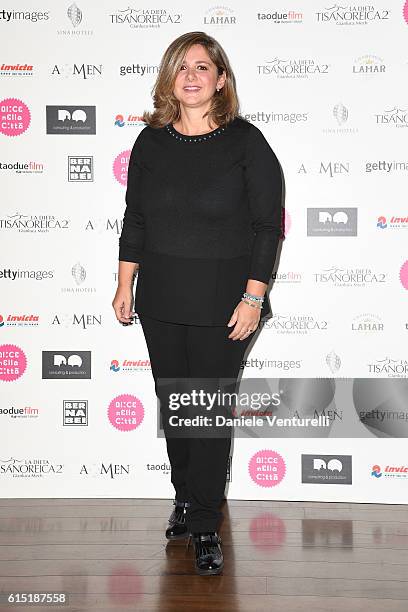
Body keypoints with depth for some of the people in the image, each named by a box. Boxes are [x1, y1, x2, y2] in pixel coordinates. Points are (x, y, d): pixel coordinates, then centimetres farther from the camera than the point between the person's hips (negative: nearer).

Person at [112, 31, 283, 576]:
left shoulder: (246, 141, -7)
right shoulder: (151, 141, 5)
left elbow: (268, 225, -8)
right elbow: (135, 219, 10)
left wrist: (252, 297, -13)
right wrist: (124, 285, 7)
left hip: (222, 302, -4)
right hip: (160, 300, 4)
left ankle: (205, 526, 12)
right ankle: (186, 497, 34)